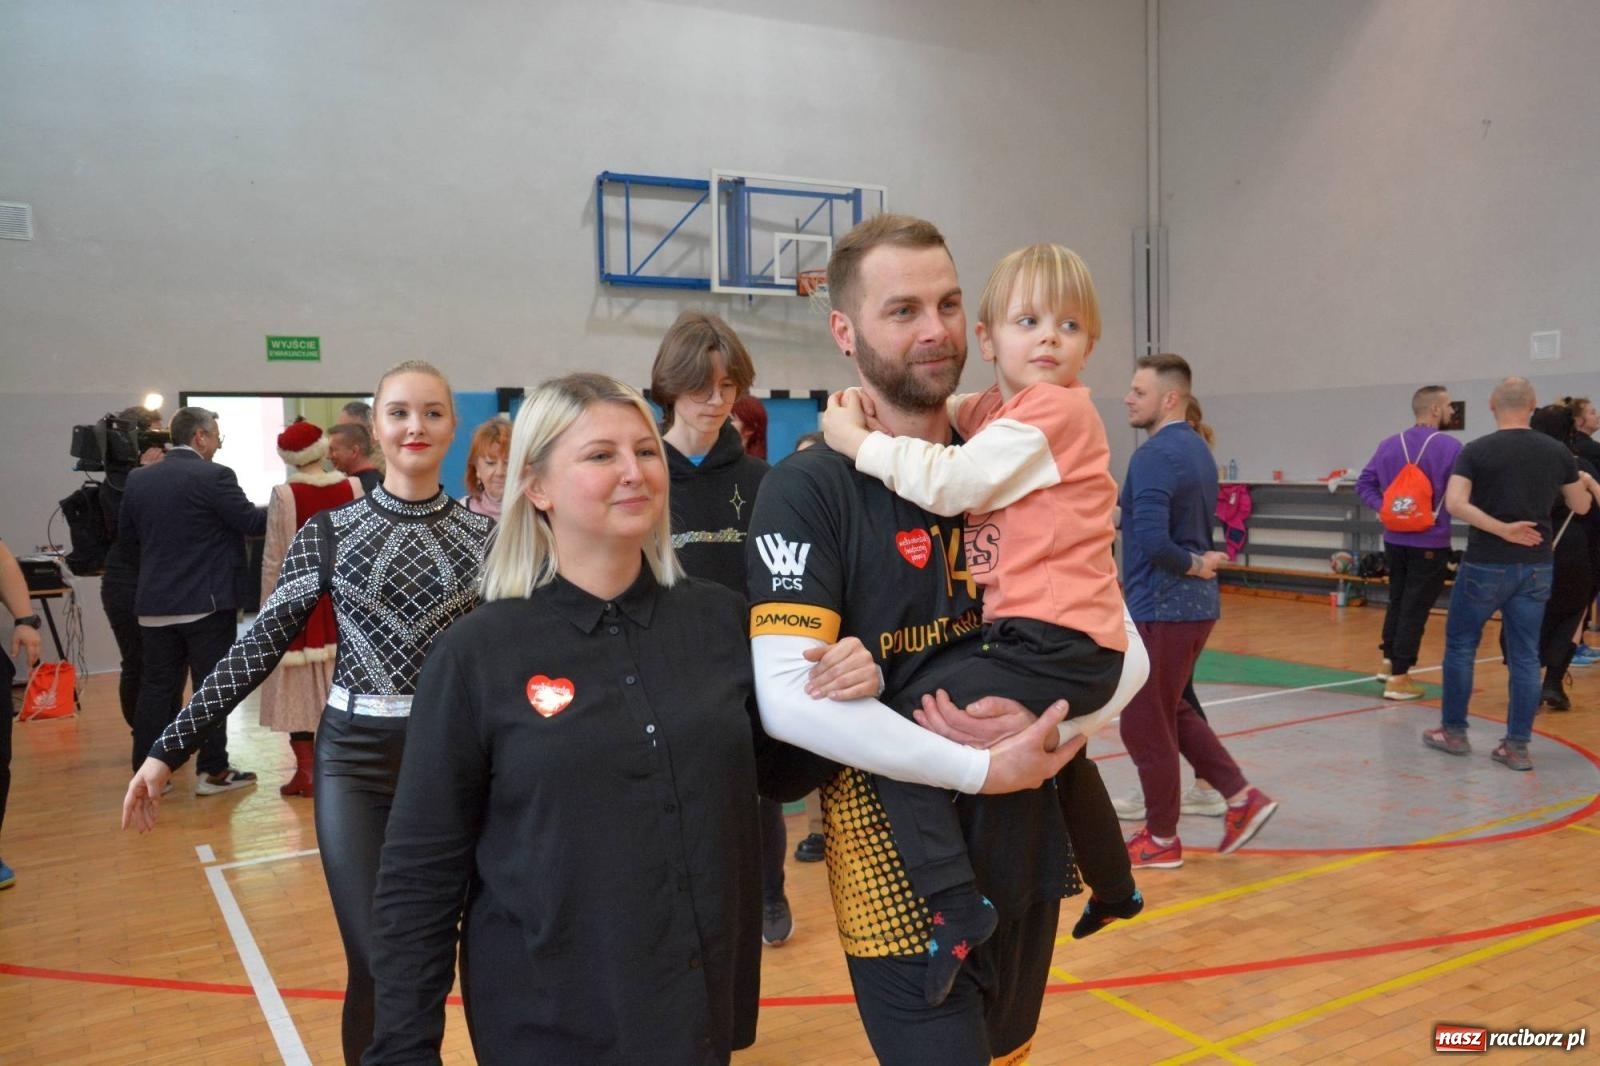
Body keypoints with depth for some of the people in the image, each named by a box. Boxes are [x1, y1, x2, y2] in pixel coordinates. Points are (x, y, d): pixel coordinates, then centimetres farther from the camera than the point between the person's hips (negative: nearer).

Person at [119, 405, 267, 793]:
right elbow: (251, 521, -9)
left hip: (154, 602, 6)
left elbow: (126, 536, 16)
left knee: (157, 686, 11)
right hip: (206, 600, -6)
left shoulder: (138, 478, 7)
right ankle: (212, 771, 7)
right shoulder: (214, 476, -13)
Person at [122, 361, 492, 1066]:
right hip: (356, 757, -1)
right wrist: (169, 749, -2)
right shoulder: (328, 532, -1)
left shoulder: (486, 535, 0)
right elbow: (260, 647, 0)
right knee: (377, 966, -1)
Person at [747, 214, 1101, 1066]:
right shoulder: (808, 490, -13)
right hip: (899, 874, -6)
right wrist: (982, 770, -21)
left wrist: (1047, 722, -17)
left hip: (1027, 857, 6)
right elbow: (790, 699, -23)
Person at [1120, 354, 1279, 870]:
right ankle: (1242, 797, 20)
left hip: (1161, 609, -9)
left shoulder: (1155, 455, -19)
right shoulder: (1197, 448, 11)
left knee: (1144, 724, 4)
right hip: (1194, 604, 9)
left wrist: (1192, 566, -14)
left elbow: (1151, 539, -29)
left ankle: (1161, 840, 17)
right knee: (1173, 711, 23)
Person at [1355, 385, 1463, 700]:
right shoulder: (1450, 447, -11)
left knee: (1397, 601, 21)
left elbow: (1364, 484, 3)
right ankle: (1400, 677, 4)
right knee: (1415, 608, 0)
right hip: (1430, 542, -5)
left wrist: (1385, 509, -2)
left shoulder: (1389, 445, 4)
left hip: (1394, 539, 5)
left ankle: (1389, 661, 28)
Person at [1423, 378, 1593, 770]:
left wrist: (1500, 529, -17)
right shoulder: (1557, 452, 2)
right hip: (1536, 566, 3)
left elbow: (1455, 503, -22)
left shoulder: (1476, 451, -8)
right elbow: (1581, 507, 14)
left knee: (1460, 646, 12)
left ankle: (1454, 732, 19)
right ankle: (1517, 745, 10)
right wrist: (1583, 481, 33)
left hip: (1485, 565, -3)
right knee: (1525, 656, 8)